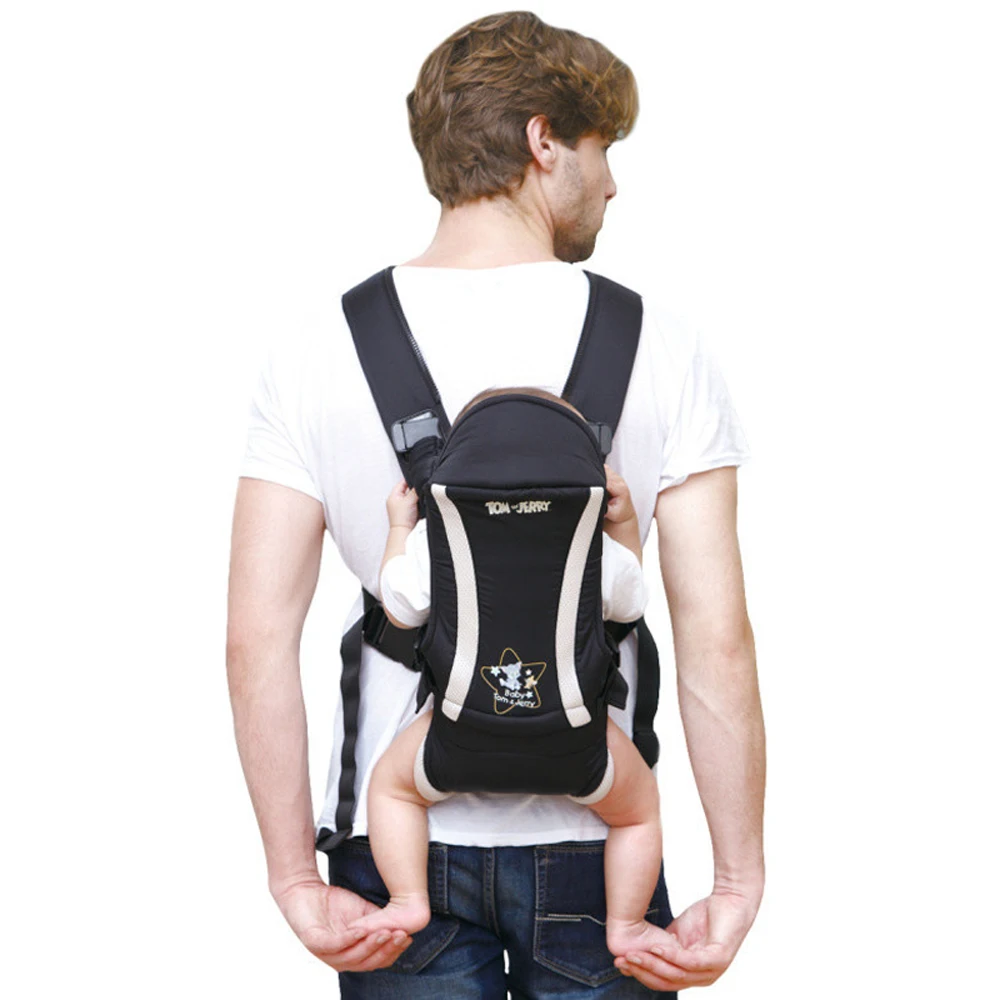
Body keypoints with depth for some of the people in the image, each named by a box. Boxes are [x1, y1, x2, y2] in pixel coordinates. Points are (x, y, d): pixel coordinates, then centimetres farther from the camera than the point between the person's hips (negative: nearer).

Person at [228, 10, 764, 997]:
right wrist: (739, 881, -4)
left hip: (397, 841, 1)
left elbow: (256, 639, -8)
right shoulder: (660, 345, -6)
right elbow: (716, 640, -11)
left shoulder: (317, 350, -3)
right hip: (591, 839, -1)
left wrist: (297, 881, -3)